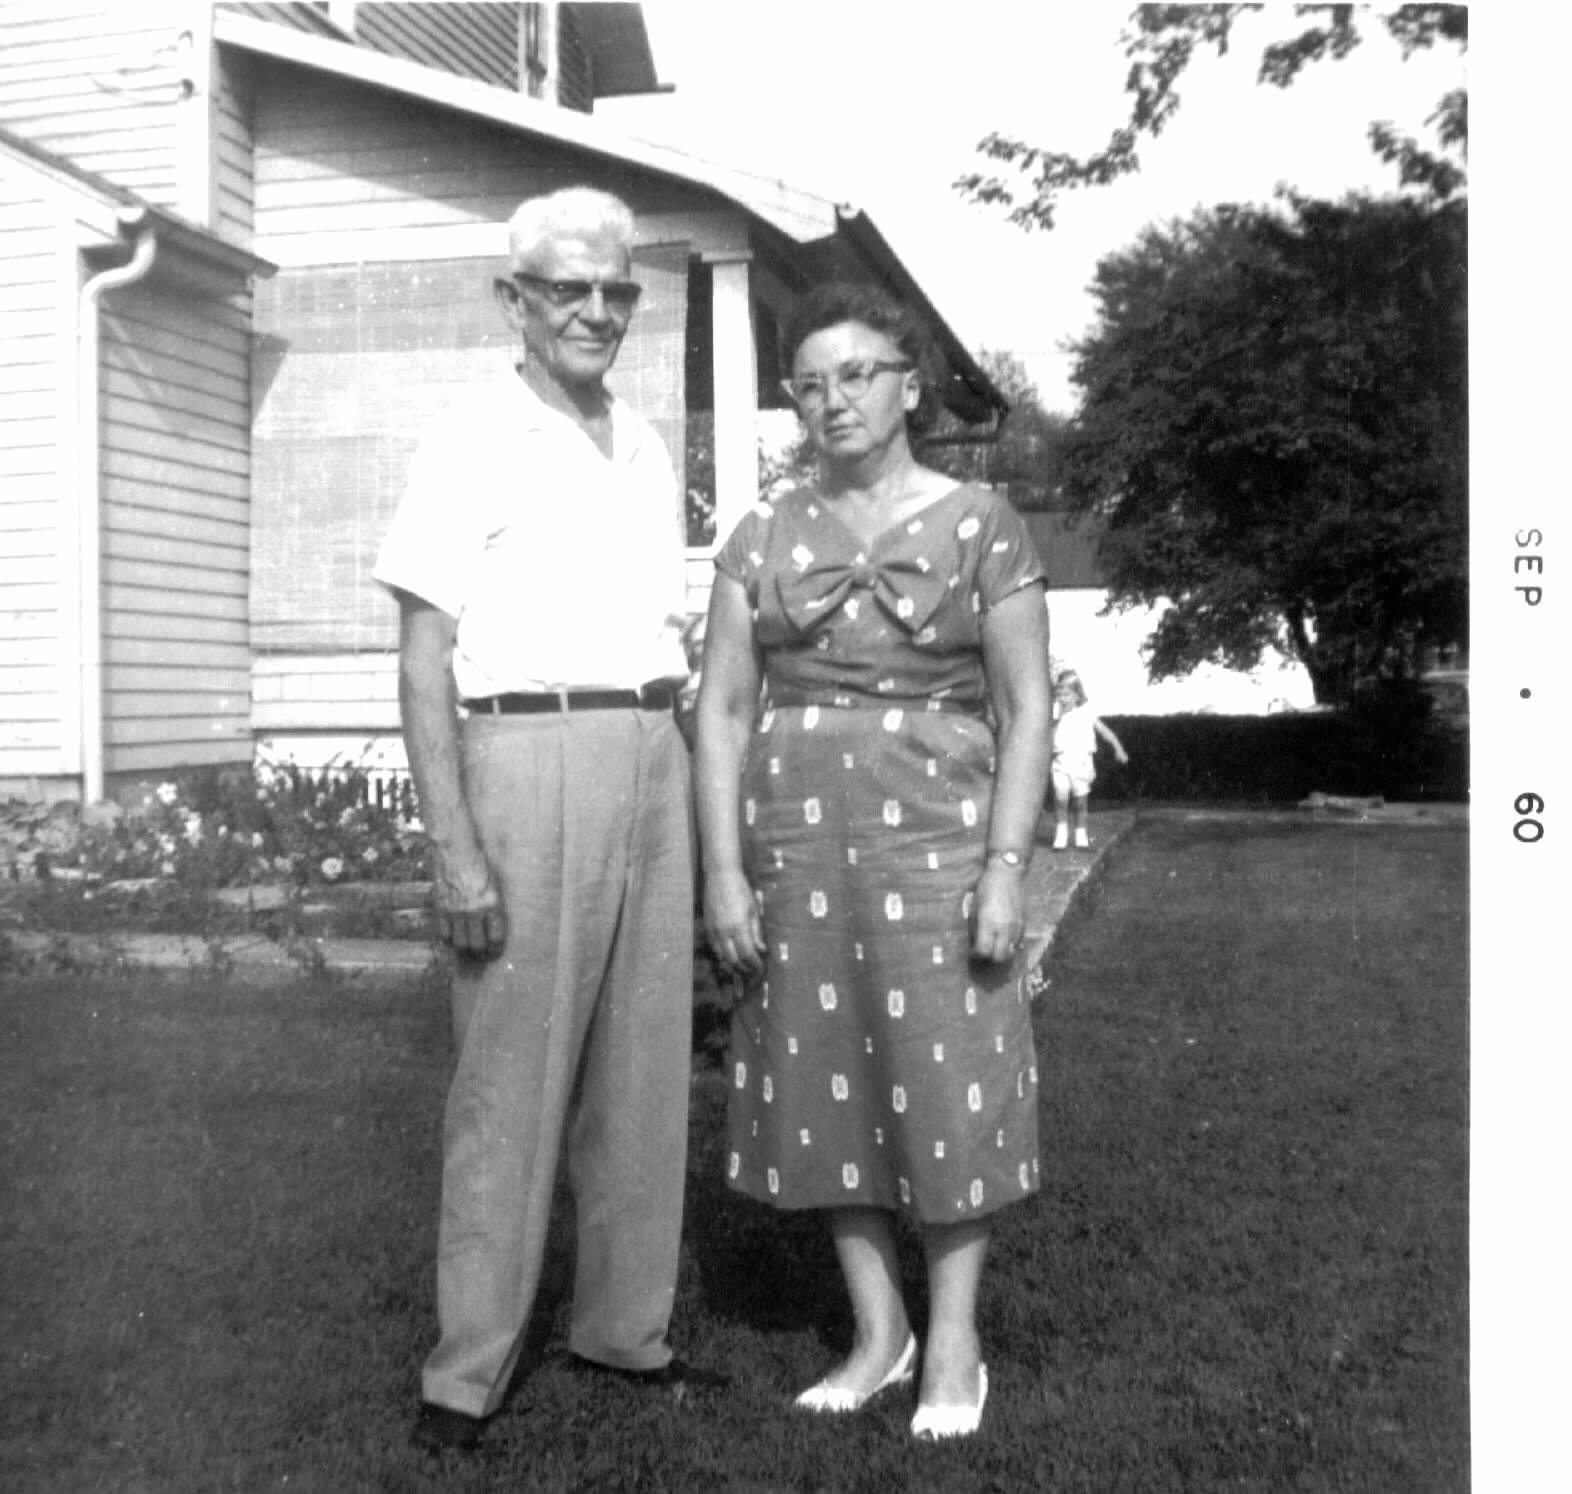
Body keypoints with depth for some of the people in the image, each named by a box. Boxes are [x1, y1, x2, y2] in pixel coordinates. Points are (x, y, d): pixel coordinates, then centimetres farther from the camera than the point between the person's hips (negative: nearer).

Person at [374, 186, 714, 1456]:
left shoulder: (647, 448, 15)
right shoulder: (471, 445, -4)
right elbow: (424, 661, -8)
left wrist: (697, 799, 15)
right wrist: (454, 849, -15)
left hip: (654, 765, 6)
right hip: (528, 761, -6)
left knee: (646, 1063, 10)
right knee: (513, 1072, -2)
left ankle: (626, 1321, 24)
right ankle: (469, 1367, 11)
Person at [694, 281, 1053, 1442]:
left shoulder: (981, 525, 0)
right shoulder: (763, 540, 7)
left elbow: (1026, 709, -3)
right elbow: (723, 709, 4)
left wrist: (1007, 866, -11)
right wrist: (723, 867, -4)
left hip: (933, 839, -3)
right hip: (798, 846, 3)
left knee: (943, 1085, 1)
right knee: (828, 1085, 8)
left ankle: (954, 1345, 17)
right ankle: (877, 1331, 23)